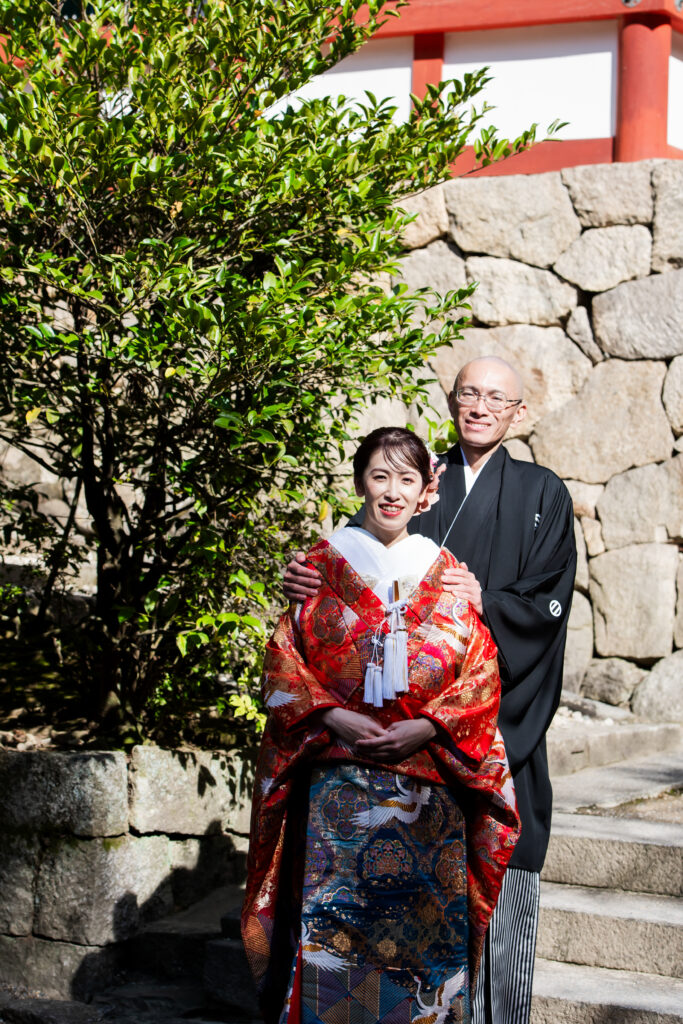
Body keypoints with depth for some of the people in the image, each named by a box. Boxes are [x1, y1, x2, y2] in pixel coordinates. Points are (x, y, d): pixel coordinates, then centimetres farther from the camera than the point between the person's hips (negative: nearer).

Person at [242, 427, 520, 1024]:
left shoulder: (446, 573, 9)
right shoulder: (325, 564, 6)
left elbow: (481, 673, 4)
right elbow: (284, 662, 2)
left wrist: (428, 727, -12)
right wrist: (334, 718, -13)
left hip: (429, 785, 1)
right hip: (339, 779, -1)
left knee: (426, 926, 2)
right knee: (335, 926, -4)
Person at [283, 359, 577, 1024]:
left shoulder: (542, 495, 7)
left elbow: (546, 603, -2)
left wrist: (484, 602, -20)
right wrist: (310, 581, -17)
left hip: (502, 712, -1)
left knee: (500, 868, -1)